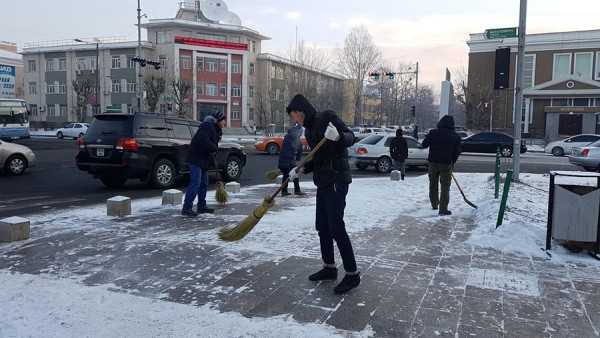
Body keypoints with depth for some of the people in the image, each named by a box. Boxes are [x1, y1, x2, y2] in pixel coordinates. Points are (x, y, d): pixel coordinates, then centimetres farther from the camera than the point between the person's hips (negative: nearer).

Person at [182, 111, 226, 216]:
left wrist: (212, 161, 9)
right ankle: (186, 208, -11)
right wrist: (214, 149, -17)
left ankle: (202, 207, 23)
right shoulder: (207, 126, -14)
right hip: (196, 159, -10)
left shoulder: (216, 130, 19)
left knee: (204, 184, 14)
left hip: (204, 160, 10)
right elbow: (203, 140, -30)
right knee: (195, 183, -13)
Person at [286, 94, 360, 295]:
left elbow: (350, 138, -16)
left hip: (337, 181, -9)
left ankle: (352, 274, 2)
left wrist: (338, 136, -37)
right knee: (322, 227, 14)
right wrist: (301, 170, 5)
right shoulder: (309, 130, 16)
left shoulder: (327, 117, -8)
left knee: (336, 227, -8)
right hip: (323, 182, 9)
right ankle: (329, 268, 27)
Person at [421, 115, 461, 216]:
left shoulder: (433, 133, -4)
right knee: (445, 187, 3)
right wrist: (452, 162, 14)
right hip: (446, 164, -2)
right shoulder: (455, 137, -2)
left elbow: (424, 144, 1)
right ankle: (443, 209, 0)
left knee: (433, 185, 18)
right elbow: (457, 152, 1)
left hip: (433, 162, 2)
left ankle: (434, 205, 31)